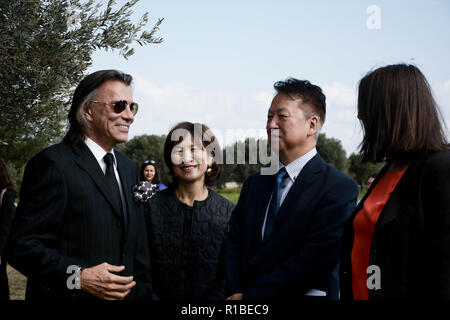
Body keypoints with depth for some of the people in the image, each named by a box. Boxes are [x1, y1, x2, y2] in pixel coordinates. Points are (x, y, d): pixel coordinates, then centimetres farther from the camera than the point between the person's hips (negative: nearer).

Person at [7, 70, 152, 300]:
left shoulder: (129, 168, 10)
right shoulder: (53, 163, -13)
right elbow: (22, 246, -18)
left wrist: (143, 292, 6)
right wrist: (78, 277, -27)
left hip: (124, 294, 7)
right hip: (68, 294, -7)